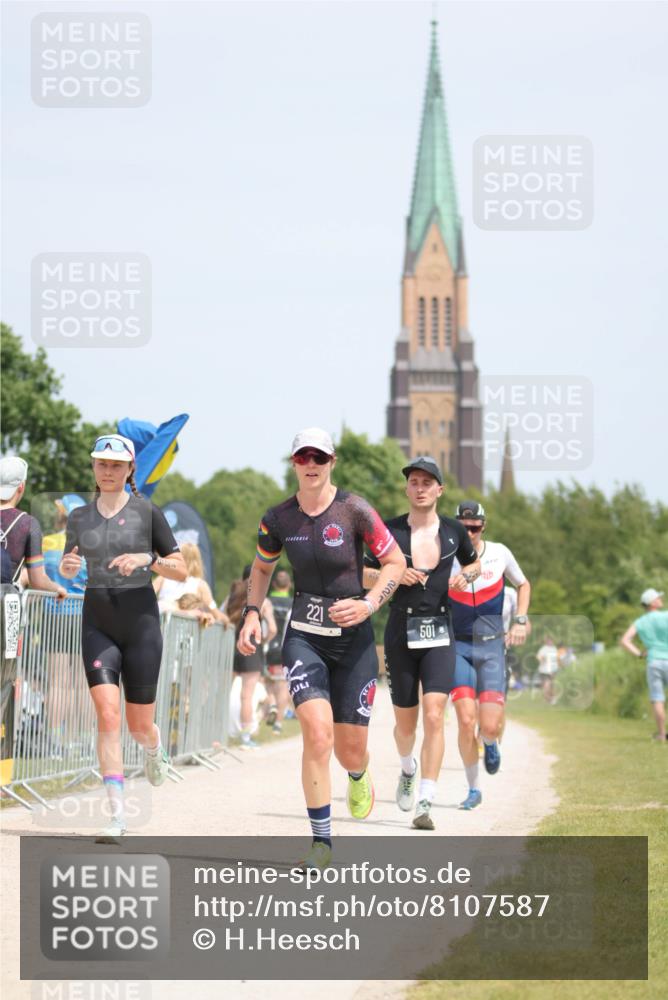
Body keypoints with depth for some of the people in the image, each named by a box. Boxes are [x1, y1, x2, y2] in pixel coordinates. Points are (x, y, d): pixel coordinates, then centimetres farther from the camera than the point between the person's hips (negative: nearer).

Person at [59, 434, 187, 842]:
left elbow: (182, 571, -2)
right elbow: (67, 568, 21)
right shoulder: (79, 517, 7)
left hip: (141, 621, -2)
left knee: (139, 725, 6)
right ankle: (117, 815, -15)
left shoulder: (148, 512, -3)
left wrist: (147, 558, -19)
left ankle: (154, 747, 45)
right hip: (98, 624, 2)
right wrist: (68, 565, -3)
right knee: (107, 716, -15)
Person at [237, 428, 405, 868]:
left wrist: (369, 604, -18)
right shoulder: (279, 518, -1)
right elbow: (262, 567, 19)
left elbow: (396, 562, -3)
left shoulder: (354, 510, -11)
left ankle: (359, 776, 45)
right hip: (304, 637, 1)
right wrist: (252, 613, 5)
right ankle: (322, 840, -12)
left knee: (350, 750, 4)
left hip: (354, 639, -1)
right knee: (317, 732, -20)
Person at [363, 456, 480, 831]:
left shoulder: (453, 531, 4)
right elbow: (364, 574, 5)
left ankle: (425, 804, -18)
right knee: (406, 721, 9)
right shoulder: (391, 530, -1)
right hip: (401, 632, 0)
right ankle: (408, 769, 43)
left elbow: (474, 563, 22)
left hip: (440, 634, 0)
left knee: (434, 715, -15)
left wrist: (466, 576, 0)